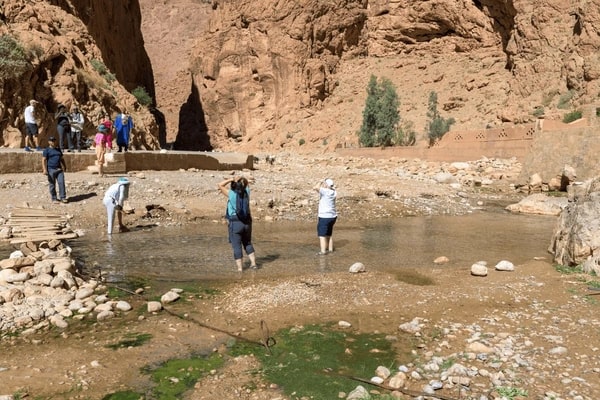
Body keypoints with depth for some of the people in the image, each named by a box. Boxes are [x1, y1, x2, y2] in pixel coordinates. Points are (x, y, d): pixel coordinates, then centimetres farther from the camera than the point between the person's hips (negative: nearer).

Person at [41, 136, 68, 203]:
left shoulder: (58, 150, 18)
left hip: (59, 169, 4)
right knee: (52, 185, 2)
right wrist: (45, 170, -17)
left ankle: (63, 197, 0)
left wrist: (64, 167, 23)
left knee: (61, 183, -5)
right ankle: (54, 199, 11)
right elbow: (43, 160, -7)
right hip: (51, 170, -4)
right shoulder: (46, 150, 0)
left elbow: (62, 159, 25)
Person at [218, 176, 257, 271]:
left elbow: (220, 185, -3)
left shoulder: (231, 194, -11)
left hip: (235, 223, -5)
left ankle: (240, 268, 3)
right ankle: (253, 263, 16)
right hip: (247, 221, 5)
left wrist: (232, 179, -7)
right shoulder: (246, 192, 1)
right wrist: (242, 179, 0)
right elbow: (246, 182, 20)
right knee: (248, 243, 22)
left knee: (237, 246, 3)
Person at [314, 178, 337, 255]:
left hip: (325, 217, -8)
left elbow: (316, 187, -30)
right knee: (329, 234, 21)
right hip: (333, 216, 8)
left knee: (322, 235, -4)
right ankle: (330, 249, 27)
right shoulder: (333, 192, 3)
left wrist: (320, 183, -14)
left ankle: (323, 251, -8)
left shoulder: (325, 191, -19)